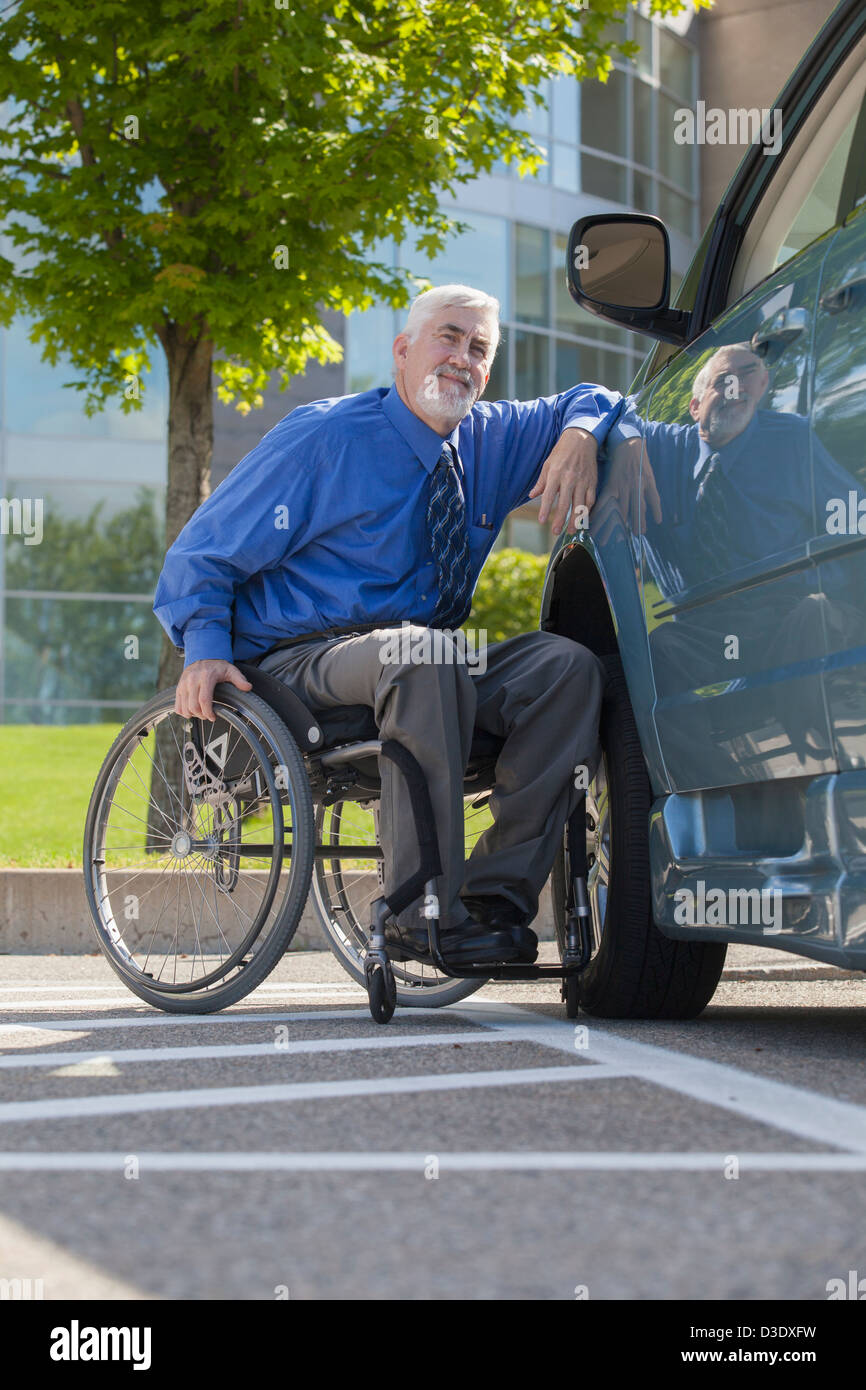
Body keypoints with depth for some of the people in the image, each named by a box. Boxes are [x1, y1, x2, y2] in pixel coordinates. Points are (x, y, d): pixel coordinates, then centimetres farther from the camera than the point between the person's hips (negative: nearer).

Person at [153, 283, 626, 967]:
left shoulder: (494, 440, 11)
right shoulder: (324, 437, -5)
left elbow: (590, 400, 25)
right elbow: (205, 550, -2)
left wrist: (579, 434, -1)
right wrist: (205, 651, -19)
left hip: (431, 662, 6)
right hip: (304, 664, -6)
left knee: (569, 667, -20)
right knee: (423, 653, -39)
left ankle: (495, 898, -22)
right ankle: (424, 916, -36)